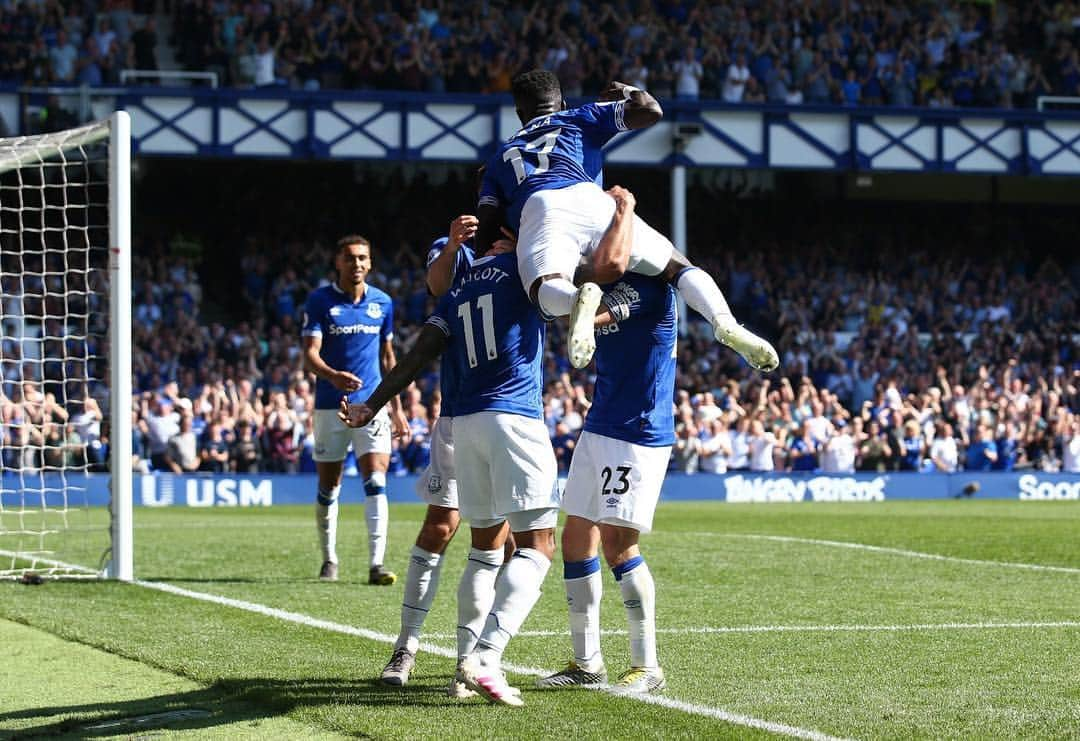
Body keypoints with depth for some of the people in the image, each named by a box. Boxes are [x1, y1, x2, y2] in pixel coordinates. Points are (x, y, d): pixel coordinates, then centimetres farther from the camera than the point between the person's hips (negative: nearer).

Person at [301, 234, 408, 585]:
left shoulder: (382, 303, 7)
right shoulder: (320, 301, -3)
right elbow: (310, 355, -11)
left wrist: (397, 407, 15)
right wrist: (333, 376, -32)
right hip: (330, 407, -1)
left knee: (376, 484, -13)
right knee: (328, 490, 7)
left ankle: (376, 564, -17)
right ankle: (329, 560, 24)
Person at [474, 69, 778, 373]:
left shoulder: (501, 157, 36)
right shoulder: (579, 119, 33)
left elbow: (486, 231, 24)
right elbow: (651, 110, 21)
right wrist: (628, 93, 42)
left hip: (537, 212, -1)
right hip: (590, 200, 1)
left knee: (545, 291, -24)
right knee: (678, 268, 10)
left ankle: (579, 299, -61)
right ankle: (725, 323, -20)